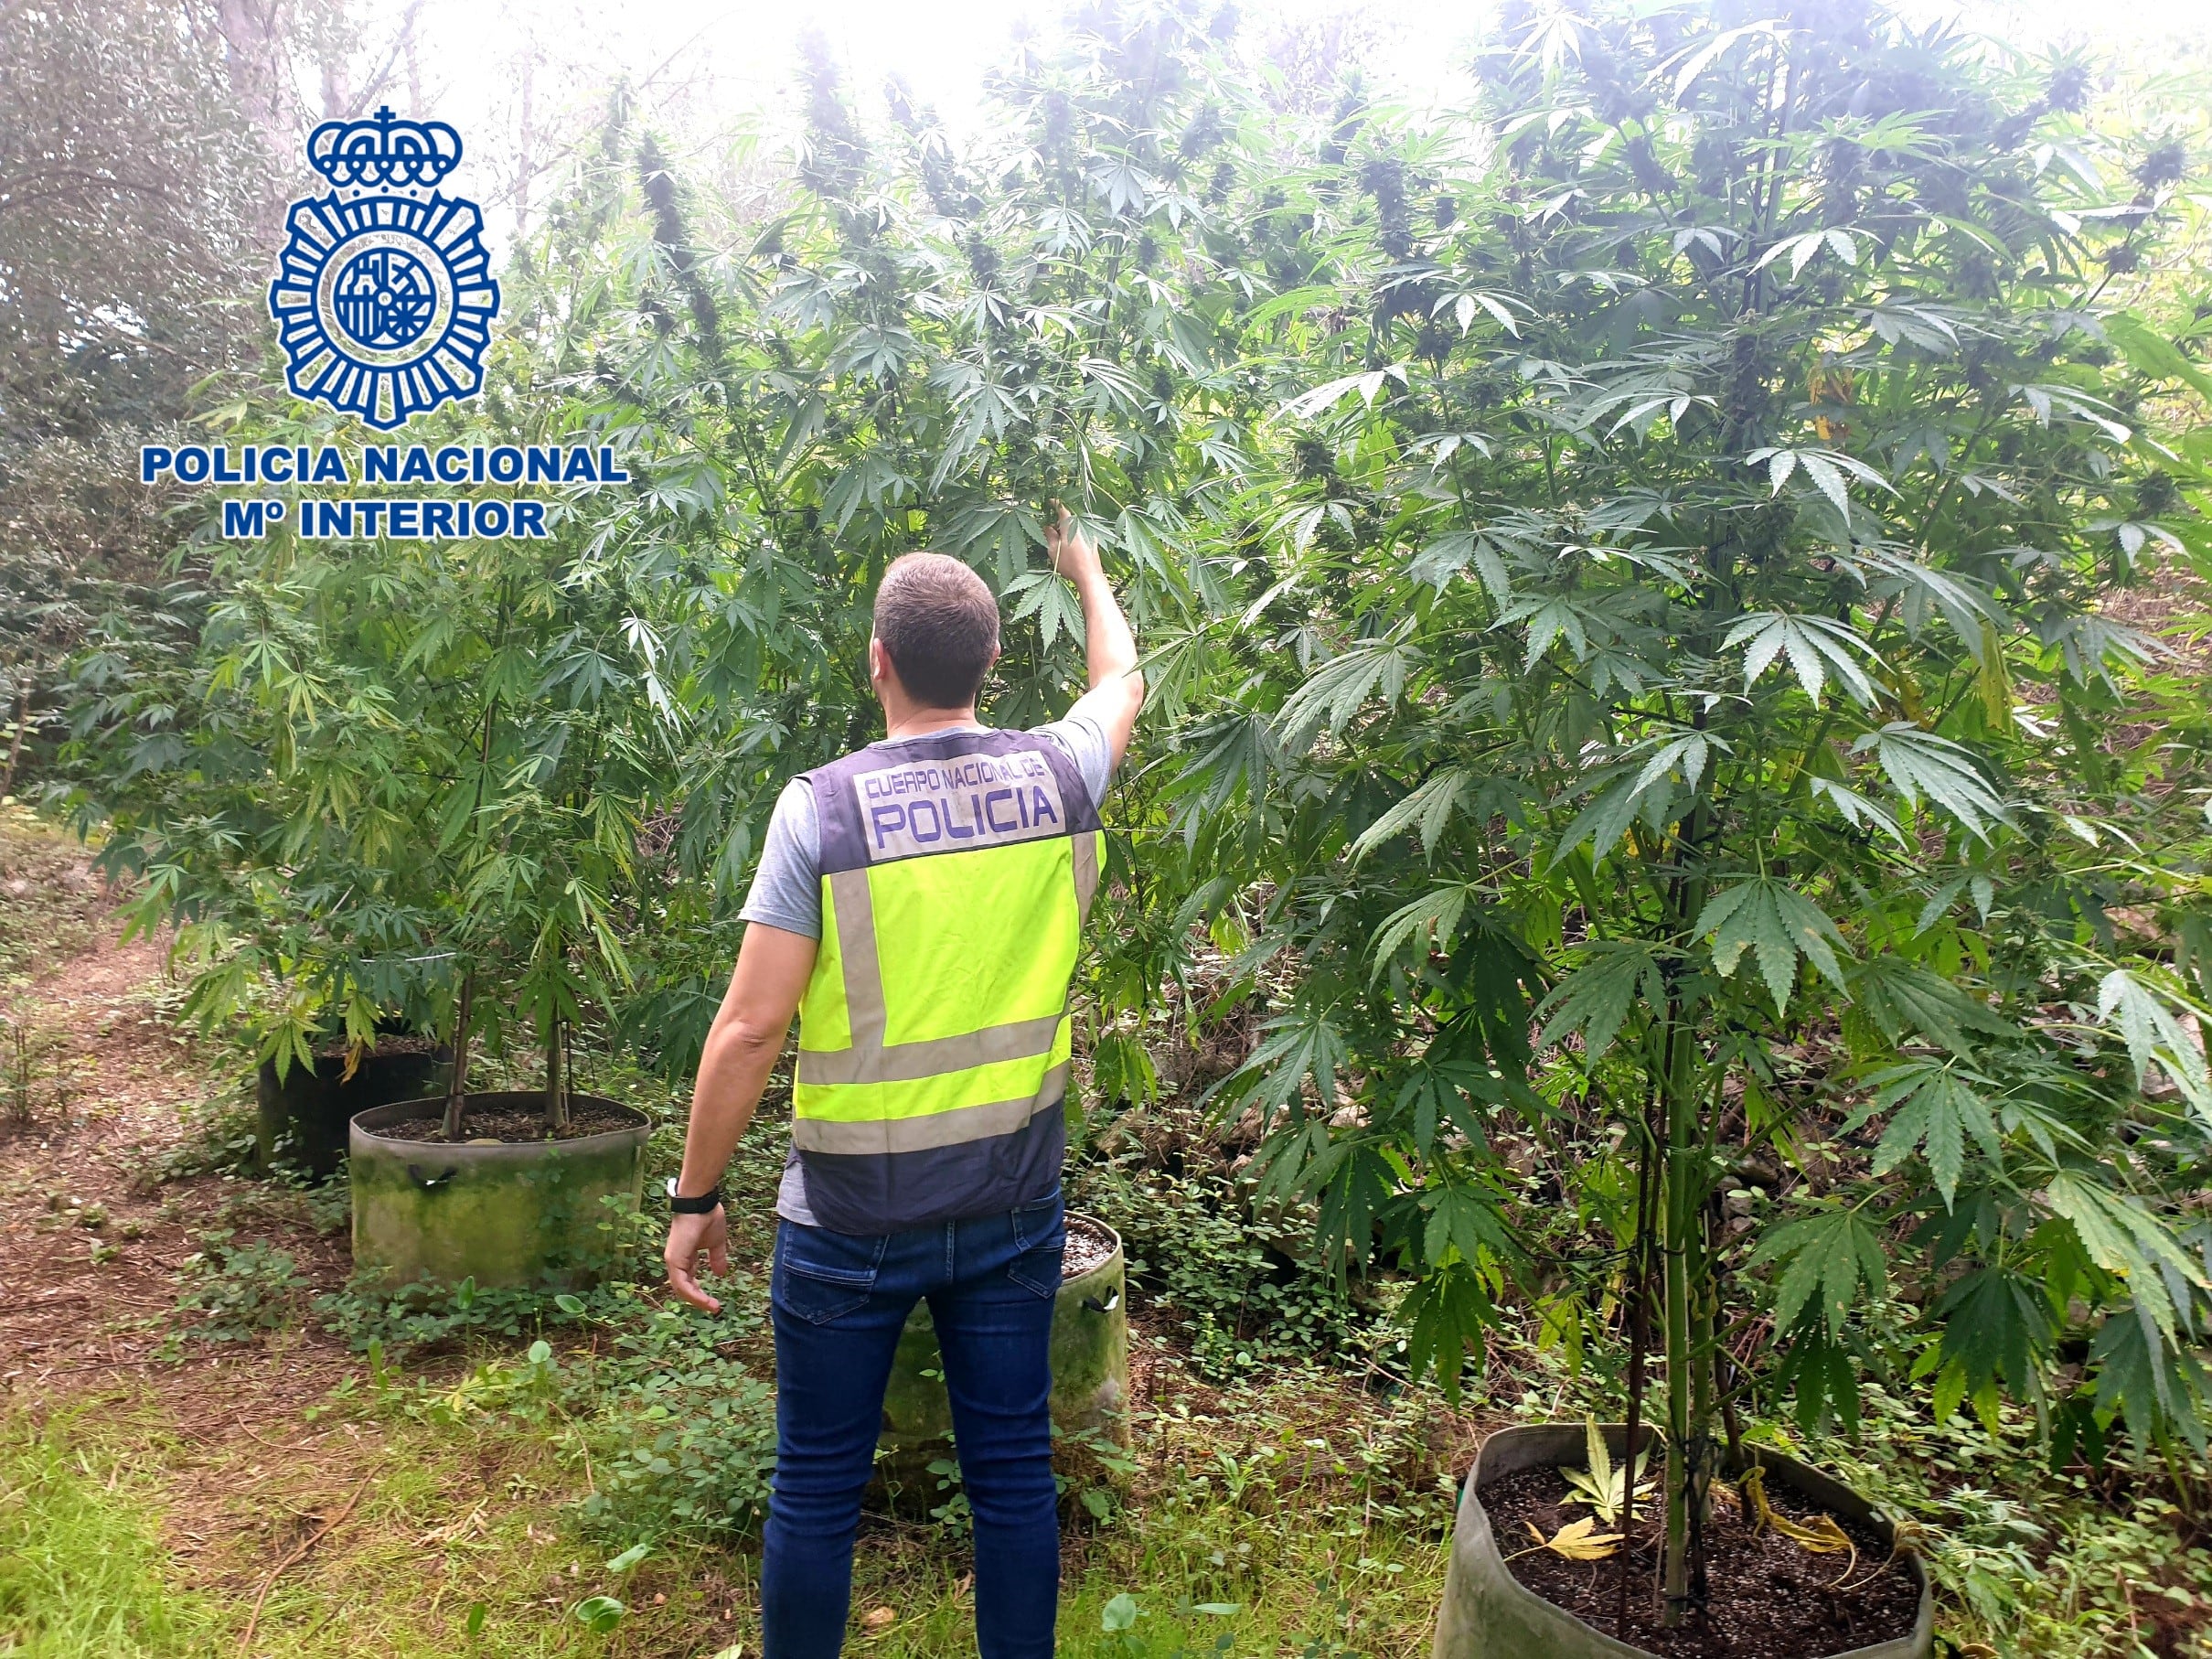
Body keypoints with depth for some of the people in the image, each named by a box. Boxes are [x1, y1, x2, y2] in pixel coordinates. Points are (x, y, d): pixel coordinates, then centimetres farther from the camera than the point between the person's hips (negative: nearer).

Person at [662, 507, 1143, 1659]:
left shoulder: (821, 805, -15)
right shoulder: (1056, 776, -5)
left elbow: (748, 1028, -15)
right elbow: (1121, 683, 18)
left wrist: (695, 1197, -3)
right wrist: (1085, 567, 36)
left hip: (852, 1218, -3)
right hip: (1015, 1205, 3)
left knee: (817, 1486, 15)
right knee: (1013, 1470, 16)